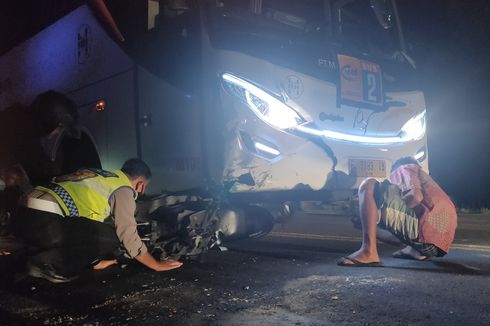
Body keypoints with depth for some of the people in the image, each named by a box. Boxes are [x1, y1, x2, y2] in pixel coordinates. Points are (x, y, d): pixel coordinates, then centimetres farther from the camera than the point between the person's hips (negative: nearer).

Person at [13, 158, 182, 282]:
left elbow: (94, 229, 36)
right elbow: (128, 237, -4)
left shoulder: (102, 178, 26)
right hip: (45, 222, -10)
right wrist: (157, 265, 7)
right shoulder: (124, 189, 0)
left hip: (27, 217, 10)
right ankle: (48, 263, -6)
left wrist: (99, 258, 45)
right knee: (111, 239, -9)